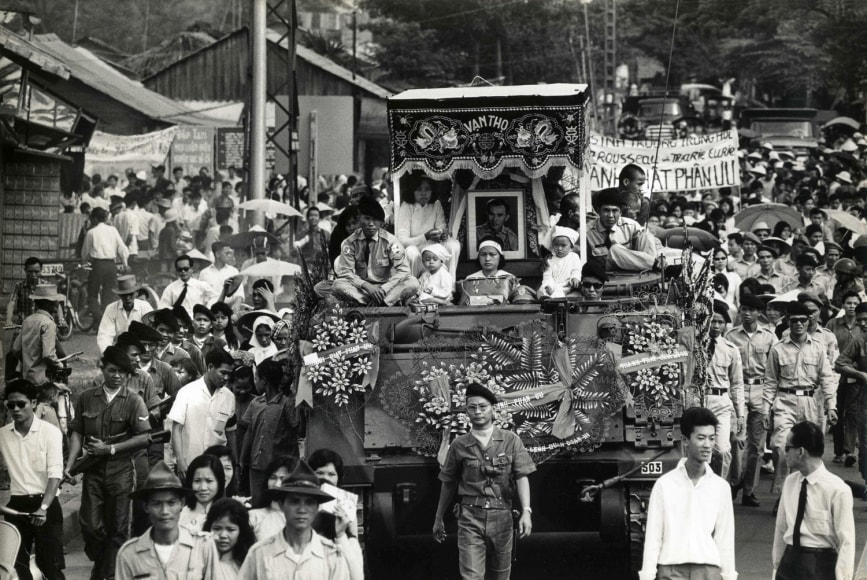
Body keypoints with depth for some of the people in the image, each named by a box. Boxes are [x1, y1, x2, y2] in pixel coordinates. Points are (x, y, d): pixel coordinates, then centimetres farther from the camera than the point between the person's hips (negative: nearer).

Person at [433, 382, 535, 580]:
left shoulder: (511, 441, 2)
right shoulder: (459, 445, 4)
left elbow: (521, 477, -4)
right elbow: (448, 484, 14)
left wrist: (526, 511, -17)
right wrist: (438, 519, 18)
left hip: (501, 517, 1)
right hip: (470, 518, -1)